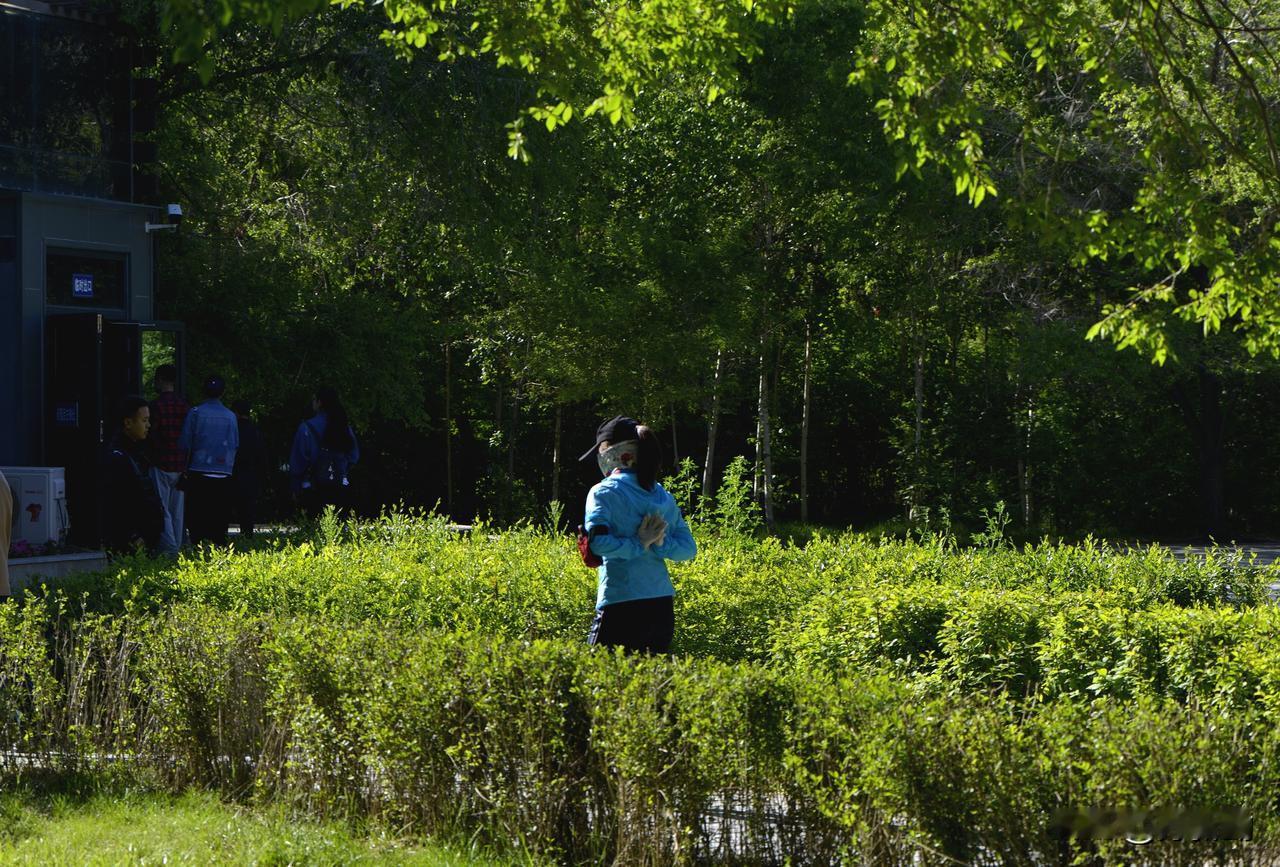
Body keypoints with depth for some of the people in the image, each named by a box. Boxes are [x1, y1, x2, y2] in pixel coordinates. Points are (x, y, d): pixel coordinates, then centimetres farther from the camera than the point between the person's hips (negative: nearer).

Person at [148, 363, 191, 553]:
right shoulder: (185, 404, 7)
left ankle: (169, 548, -11)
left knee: (162, 509, -4)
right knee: (177, 510, 11)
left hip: (161, 464, -6)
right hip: (181, 464, 6)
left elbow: (150, 436, -12)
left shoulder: (157, 404, -11)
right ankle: (177, 546, 12)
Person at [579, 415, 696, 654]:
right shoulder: (663, 496, 14)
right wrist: (659, 543, -2)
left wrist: (639, 544, -10)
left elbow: (597, 544, -19)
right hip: (663, 606, 6)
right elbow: (688, 548, 10)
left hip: (621, 607, -6)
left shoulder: (603, 492, -4)